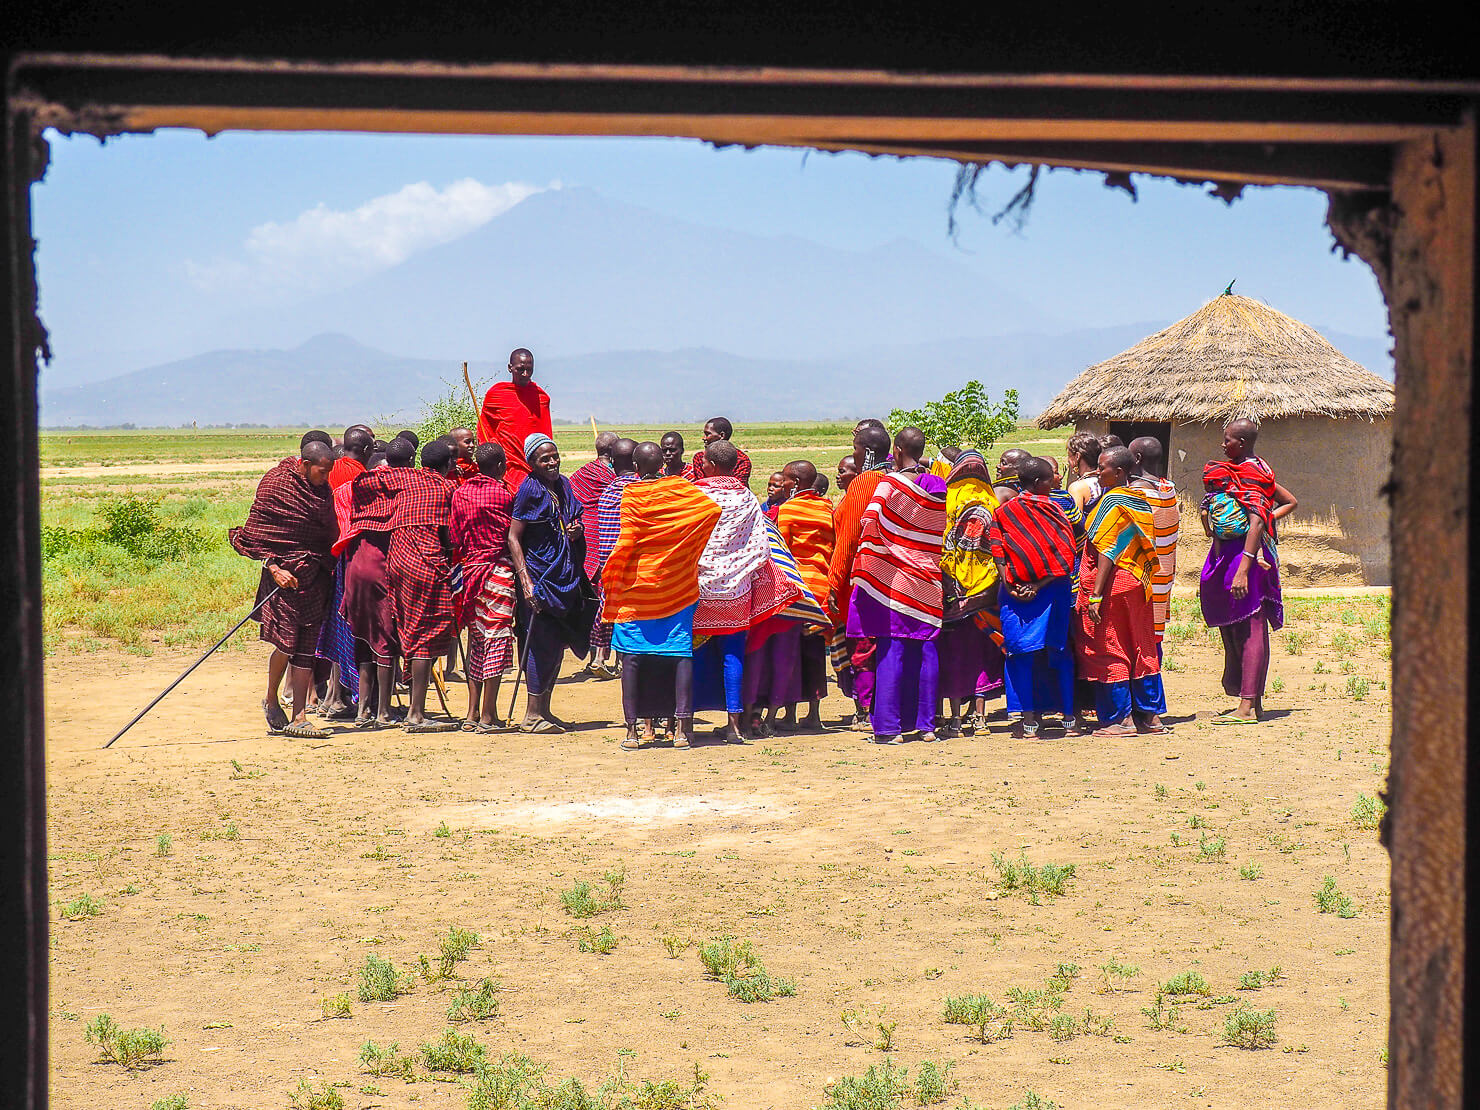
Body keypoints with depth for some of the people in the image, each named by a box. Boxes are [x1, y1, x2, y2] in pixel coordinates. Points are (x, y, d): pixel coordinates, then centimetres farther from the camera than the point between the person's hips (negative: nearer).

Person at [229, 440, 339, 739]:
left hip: (316, 576, 6)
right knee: (286, 640, -12)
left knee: (307, 647, 2)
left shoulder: (322, 489, 12)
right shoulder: (274, 484, -5)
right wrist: (274, 568, -14)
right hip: (285, 572, -6)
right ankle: (271, 700, 14)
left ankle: (298, 718, 3)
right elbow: (254, 533, -5)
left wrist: (330, 565, 13)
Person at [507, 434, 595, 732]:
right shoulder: (530, 489, -10)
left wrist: (577, 531, 0)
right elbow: (513, 538, -12)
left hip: (566, 578, 7)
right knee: (543, 643, -7)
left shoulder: (564, 485, 10)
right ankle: (532, 715, -1)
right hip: (540, 577, -7)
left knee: (557, 643, 10)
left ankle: (544, 709, 19)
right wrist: (526, 581, -19)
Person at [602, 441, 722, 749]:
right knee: (681, 652, 4)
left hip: (637, 584, -2)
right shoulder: (680, 488, 0)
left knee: (633, 655, 3)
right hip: (677, 585, 2)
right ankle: (682, 727, -4)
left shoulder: (629, 495, -7)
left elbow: (626, 541, -12)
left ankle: (633, 728, 0)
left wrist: (609, 576, -1)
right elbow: (713, 508, -5)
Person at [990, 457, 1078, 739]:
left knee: (1022, 653, 3)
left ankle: (1028, 719, -2)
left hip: (1015, 592, 1)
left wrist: (1009, 585, -8)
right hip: (1054, 591, -1)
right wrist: (1039, 585, -11)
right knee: (1059, 651, 10)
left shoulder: (1003, 512, 3)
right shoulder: (1055, 509, -2)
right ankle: (1069, 715, 15)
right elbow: (1067, 556, -9)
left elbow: (997, 551, -5)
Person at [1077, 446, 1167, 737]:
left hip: (1112, 583, -8)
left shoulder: (1112, 502, -13)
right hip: (1137, 582, 8)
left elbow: (1107, 553, -18)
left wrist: (1095, 596, -19)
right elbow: (1144, 546, 13)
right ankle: (1150, 715, 15)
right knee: (1140, 649, 12)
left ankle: (1120, 719, 0)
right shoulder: (1139, 501, 11)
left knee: (1108, 650, -1)